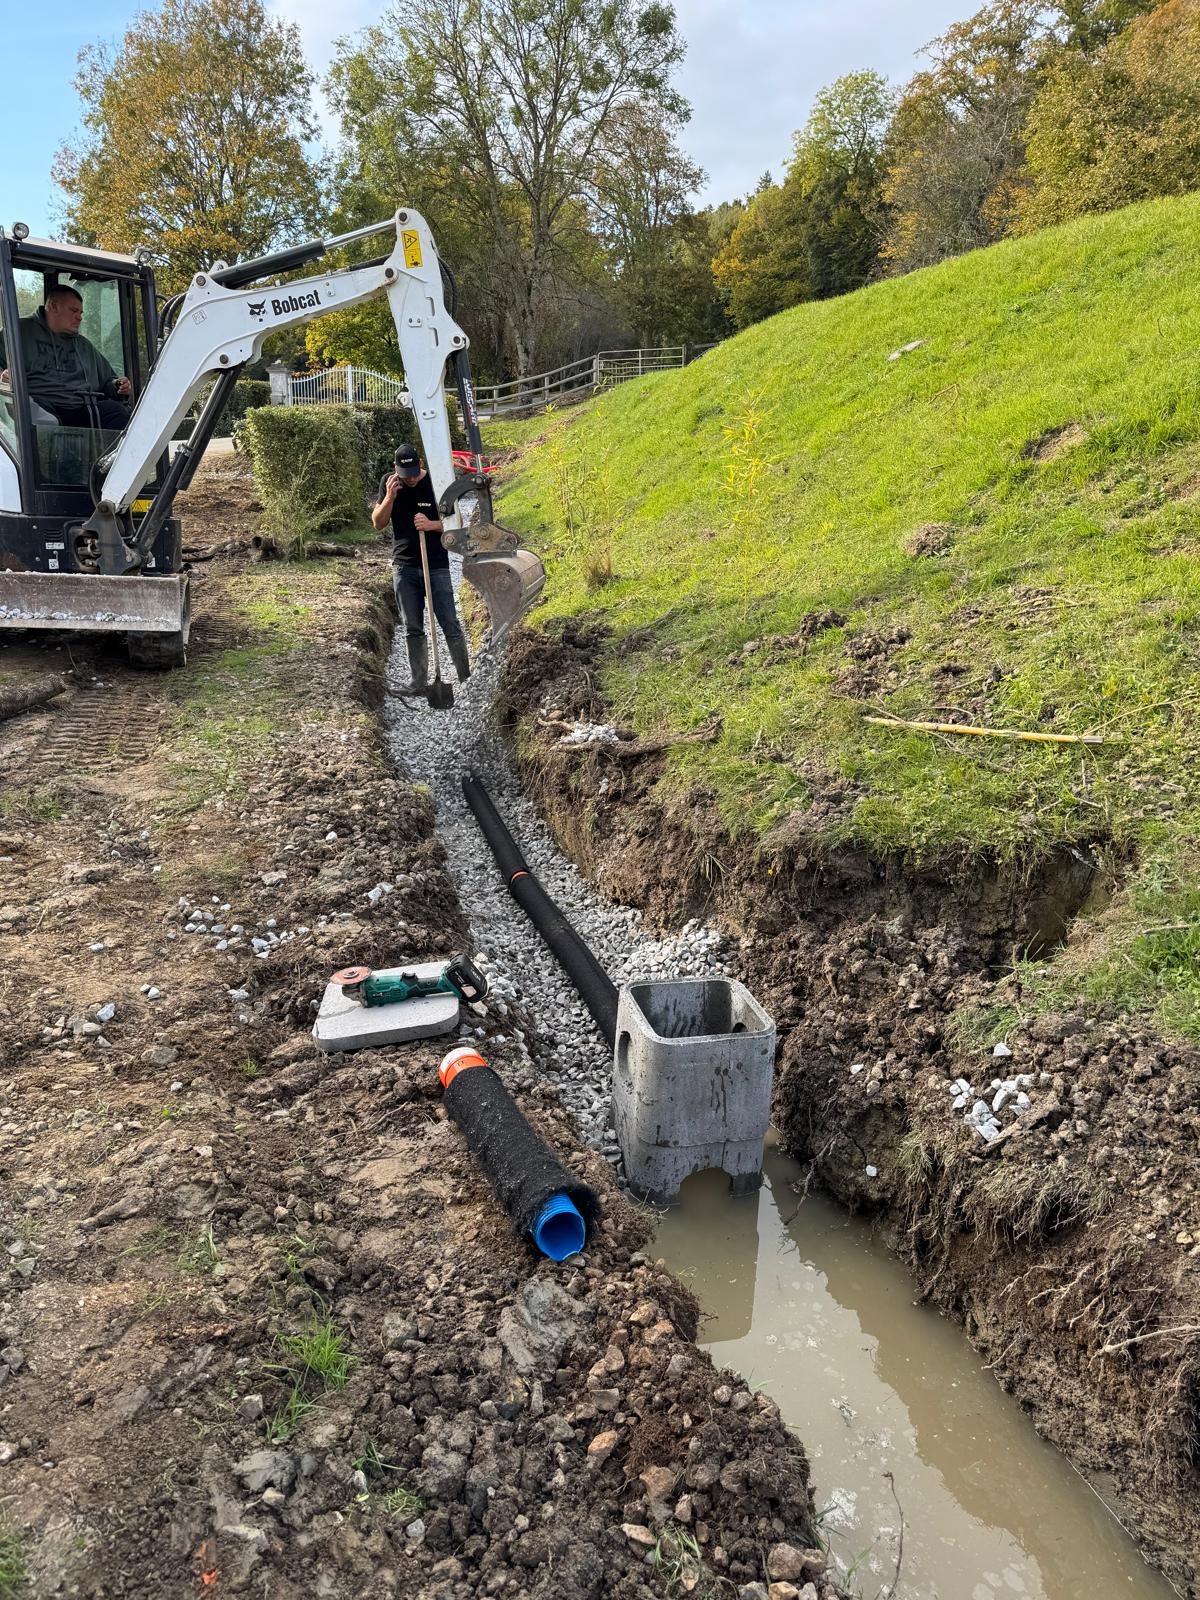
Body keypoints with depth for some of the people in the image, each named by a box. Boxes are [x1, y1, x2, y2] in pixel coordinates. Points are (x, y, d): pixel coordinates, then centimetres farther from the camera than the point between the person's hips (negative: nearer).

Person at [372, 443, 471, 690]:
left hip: (437, 566, -3)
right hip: (404, 567, 3)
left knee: (450, 624, -3)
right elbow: (377, 523, 4)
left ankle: (467, 679, 4)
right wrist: (390, 497, -12)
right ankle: (420, 684, 11)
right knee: (413, 630, 5)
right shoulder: (388, 483, 3)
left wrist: (431, 524, -19)